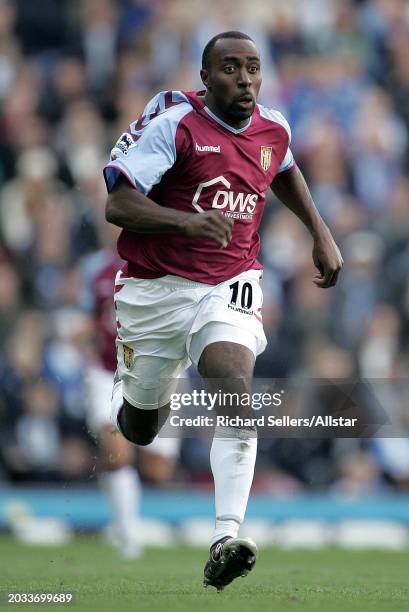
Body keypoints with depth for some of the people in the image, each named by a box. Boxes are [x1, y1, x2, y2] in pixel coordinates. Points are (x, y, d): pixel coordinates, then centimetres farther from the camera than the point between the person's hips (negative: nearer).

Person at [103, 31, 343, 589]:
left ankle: (225, 540, -32)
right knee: (141, 429, 11)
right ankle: (127, 392, 51)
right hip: (156, 287, -2)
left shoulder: (273, 129, 3)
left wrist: (321, 235, 21)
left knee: (237, 392, -25)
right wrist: (188, 221, -36)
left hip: (230, 286, 2)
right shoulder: (174, 123, -15)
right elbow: (117, 204, -22)